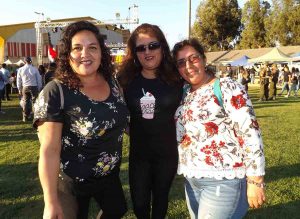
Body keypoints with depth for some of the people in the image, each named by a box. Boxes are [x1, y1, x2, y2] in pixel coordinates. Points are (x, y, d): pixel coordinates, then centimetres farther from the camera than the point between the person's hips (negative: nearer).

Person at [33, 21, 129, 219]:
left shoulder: (112, 83, -6)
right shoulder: (56, 92, -22)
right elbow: (49, 150, -22)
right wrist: (51, 202, -22)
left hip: (110, 175, 6)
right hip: (70, 182, -5)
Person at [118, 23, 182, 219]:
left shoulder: (176, 79, -10)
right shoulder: (126, 79, -6)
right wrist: (135, 129, -1)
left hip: (167, 152, 0)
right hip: (138, 152, 1)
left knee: (160, 197, 20)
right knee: (139, 202, 12)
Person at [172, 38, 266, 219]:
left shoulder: (227, 87, -10)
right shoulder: (185, 93, 10)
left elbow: (251, 133, -15)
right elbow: (179, 135, 21)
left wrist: (255, 181, -16)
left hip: (223, 180, -6)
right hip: (191, 180, 7)